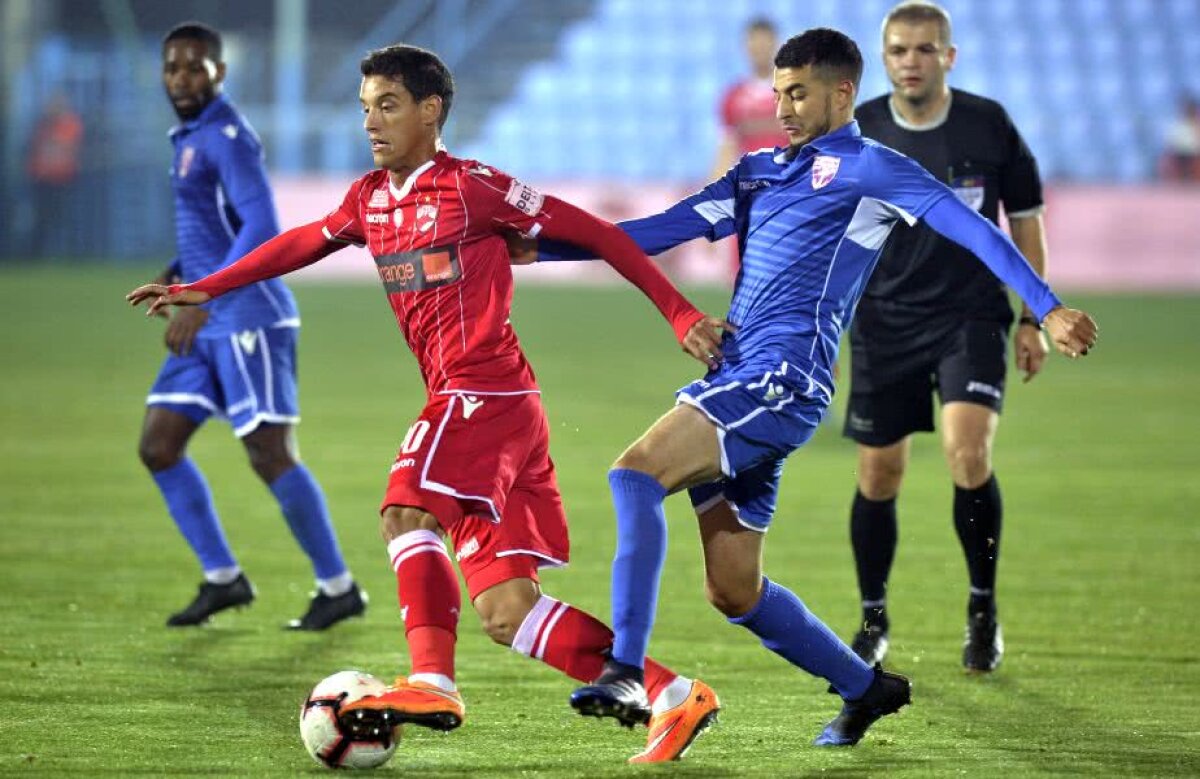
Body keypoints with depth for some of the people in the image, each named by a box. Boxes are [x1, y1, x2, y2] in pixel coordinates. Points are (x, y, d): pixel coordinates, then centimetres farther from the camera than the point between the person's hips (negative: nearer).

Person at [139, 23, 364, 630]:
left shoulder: (226, 137, -14)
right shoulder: (191, 138, 16)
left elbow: (261, 227, -25)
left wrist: (202, 300, -29)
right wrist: (178, 273, 13)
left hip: (249, 319, -10)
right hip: (210, 327, 10)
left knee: (269, 454, -9)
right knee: (158, 446, 5)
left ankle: (339, 588, 2)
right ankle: (222, 578, 13)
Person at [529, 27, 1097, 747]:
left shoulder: (866, 167, 1)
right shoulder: (759, 172, 23)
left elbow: (970, 227, -8)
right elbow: (659, 232, 23)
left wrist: (1047, 308, -19)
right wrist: (539, 245, 17)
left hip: (784, 379, -8)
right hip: (737, 381, 8)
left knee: (635, 475, -25)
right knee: (733, 590, 8)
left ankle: (626, 673, -32)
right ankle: (867, 687, 24)